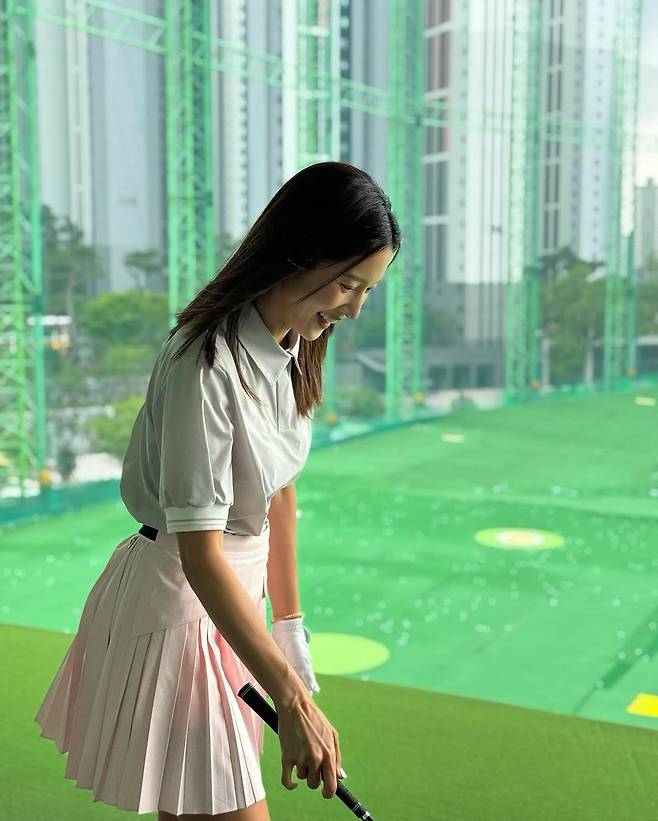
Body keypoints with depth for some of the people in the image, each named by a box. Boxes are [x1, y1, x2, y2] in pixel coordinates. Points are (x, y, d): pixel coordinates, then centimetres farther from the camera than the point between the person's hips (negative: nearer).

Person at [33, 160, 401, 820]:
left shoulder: (293, 347, 2)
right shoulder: (207, 365, -25)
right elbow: (200, 553, -27)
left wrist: (289, 624, 12)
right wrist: (294, 700, -26)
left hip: (232, 593, 8)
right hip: (176, 600, -8)